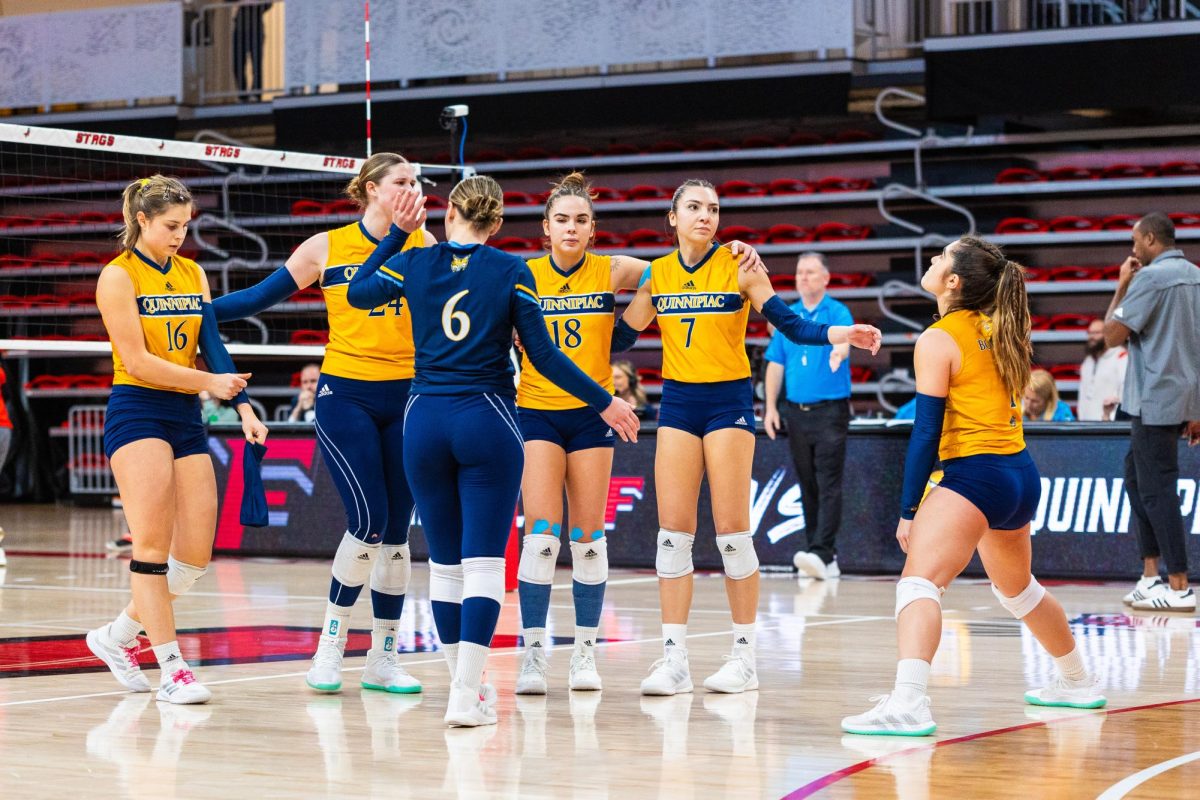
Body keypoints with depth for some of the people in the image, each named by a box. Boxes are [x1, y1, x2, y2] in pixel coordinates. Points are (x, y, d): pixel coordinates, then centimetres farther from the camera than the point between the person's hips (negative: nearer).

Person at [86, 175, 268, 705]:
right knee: (153, 544, -12)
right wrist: (207, 382, -13)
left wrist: (244, 407, -9)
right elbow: (137, 361, -11)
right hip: (136, 411, -6)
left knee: (195, 555, 1)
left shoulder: (193, 274, 13)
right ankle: (172, 670, -9)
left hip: (186, 418, 6)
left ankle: (118, 635, 20)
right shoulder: (119, 275, -6)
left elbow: (212, 344, 5)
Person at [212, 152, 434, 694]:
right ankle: (330, 644, 5)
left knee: (396, 531, 5)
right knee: (369, 522, -12)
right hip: (345, 396, -2)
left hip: (406, 400, 3)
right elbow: (261, 297, 6)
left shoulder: (422, 243, 5)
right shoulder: (326, 246, 0)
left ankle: (382, 658, 15)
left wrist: (404, 235, -26)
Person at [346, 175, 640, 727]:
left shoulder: (414, 263, 2)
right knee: (483, 564, -4)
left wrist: (395, 233, 25)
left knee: (445, 562, 13)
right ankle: (466, 696, -13)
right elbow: (543, 355, -4)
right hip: (487, 420, -3)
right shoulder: (511, 272, -3)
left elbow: (358, 293, 20)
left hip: (425, 421, 3)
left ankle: (464, 682, 19)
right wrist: (604, 402, 5)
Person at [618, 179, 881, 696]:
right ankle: (674, 658, 2)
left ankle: (744, 657, 4)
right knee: (673, 529, -1)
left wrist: (841, 334, -26)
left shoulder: (738, 267, -5)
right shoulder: (655, 274, 6)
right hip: (677, 402, 3)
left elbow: (790, 325, -9)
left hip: (729, 401, -3)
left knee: (731, 529, -5)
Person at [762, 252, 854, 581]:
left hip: (830, 409, -6)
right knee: (808, 488, 7)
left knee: (828, 486, -12)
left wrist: (839, 351, -49)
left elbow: (844, 338, -26)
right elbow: (776, 364, 15)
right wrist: (771, 406, 8)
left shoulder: (837, 312, -4)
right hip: (796, 412, 6)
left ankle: (821, 554, -21)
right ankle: (826, 558, 12)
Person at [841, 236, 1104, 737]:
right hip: (1022, 475, 9)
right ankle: (1078, 683, 48)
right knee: (1017, 589, 30)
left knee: (919, 580, -22)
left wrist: (909, 509, -10)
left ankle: (908, 704, -42)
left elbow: (927, 431, -12)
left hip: (974, 474, -9)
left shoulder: (938, 341, -9)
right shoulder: (1000, 330, 11)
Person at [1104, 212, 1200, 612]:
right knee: (1136, 478, 17)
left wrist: (1122, 286, 0)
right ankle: (1151, 576, 15)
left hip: (1155, 401, -9)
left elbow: (1113, 336, -12)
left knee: (1157, 490, -5)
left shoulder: (1151, 277, -13)